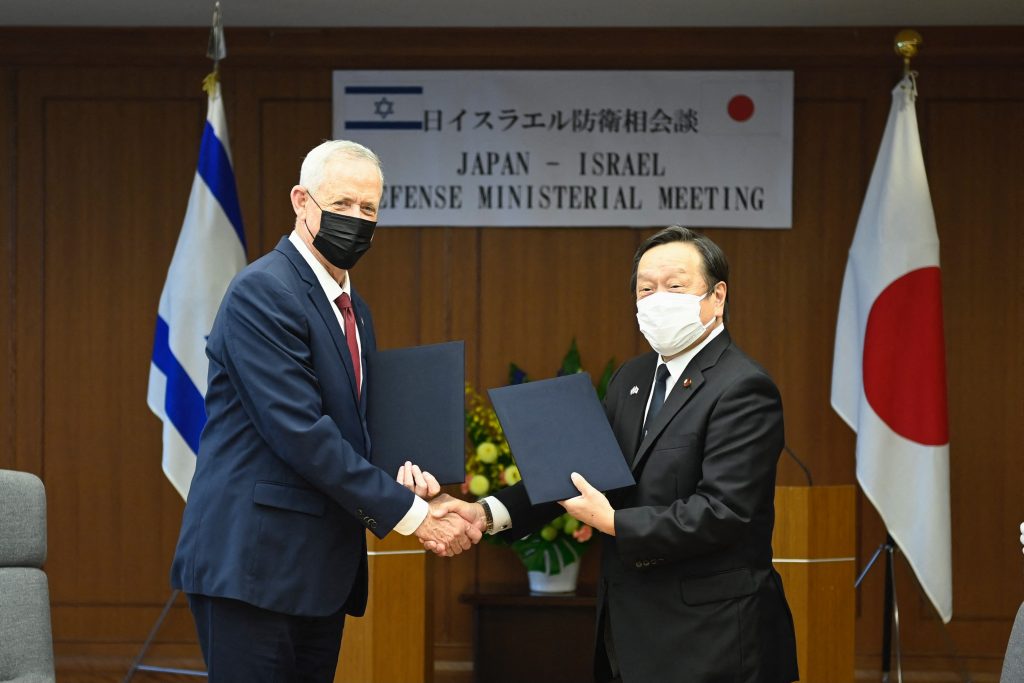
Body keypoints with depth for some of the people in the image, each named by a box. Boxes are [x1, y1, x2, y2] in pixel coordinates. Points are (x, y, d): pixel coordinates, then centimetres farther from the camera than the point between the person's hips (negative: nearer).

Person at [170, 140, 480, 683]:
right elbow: (300, 433, -19)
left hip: (322, 571, 9)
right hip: (254, 561, -9)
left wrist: (400, 481, -1)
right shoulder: (262, 292, -11)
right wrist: (412, 514, -17)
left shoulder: (353, 310, 17)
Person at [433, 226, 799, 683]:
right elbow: (580, 469, 11)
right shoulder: (632, 379, 13)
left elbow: (723, 511, -21)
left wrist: (612, 522, -18)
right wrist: (490, 513, -3)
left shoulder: (742, 389, -14)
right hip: (633, 629, 8)